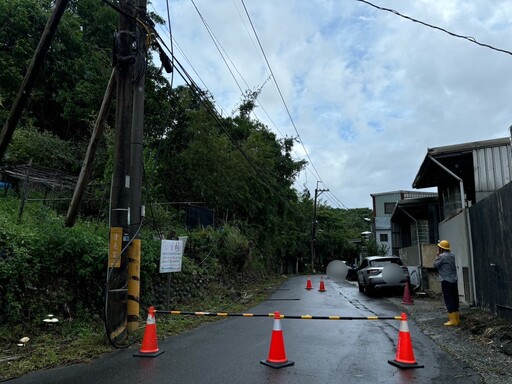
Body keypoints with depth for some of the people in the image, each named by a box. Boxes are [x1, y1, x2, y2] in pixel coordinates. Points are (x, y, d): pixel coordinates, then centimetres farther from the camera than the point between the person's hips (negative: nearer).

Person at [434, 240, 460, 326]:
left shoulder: (442, 256, -15)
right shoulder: (452, 255, 10)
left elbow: (435, 265, -7)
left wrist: (437, 255, 0)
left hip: (446, 281, -8)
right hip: (454, 280, 8)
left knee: (449, 300, -4)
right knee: (454, 299, 13)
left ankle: (452, 320, -2)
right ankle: (457, 319, 19)